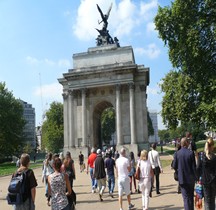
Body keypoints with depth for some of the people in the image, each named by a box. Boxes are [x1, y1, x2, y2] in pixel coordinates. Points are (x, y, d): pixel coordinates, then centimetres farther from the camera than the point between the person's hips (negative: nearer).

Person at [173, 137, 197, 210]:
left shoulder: (177, 153, -9)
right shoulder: (191, 153, -12)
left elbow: (174, 166, -4)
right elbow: (194, 166, -9)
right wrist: (195, 176, 7)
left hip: (182, 179, -1)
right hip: (191, 178, 1)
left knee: (186, 198, 6)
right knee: (191, 197, 19)